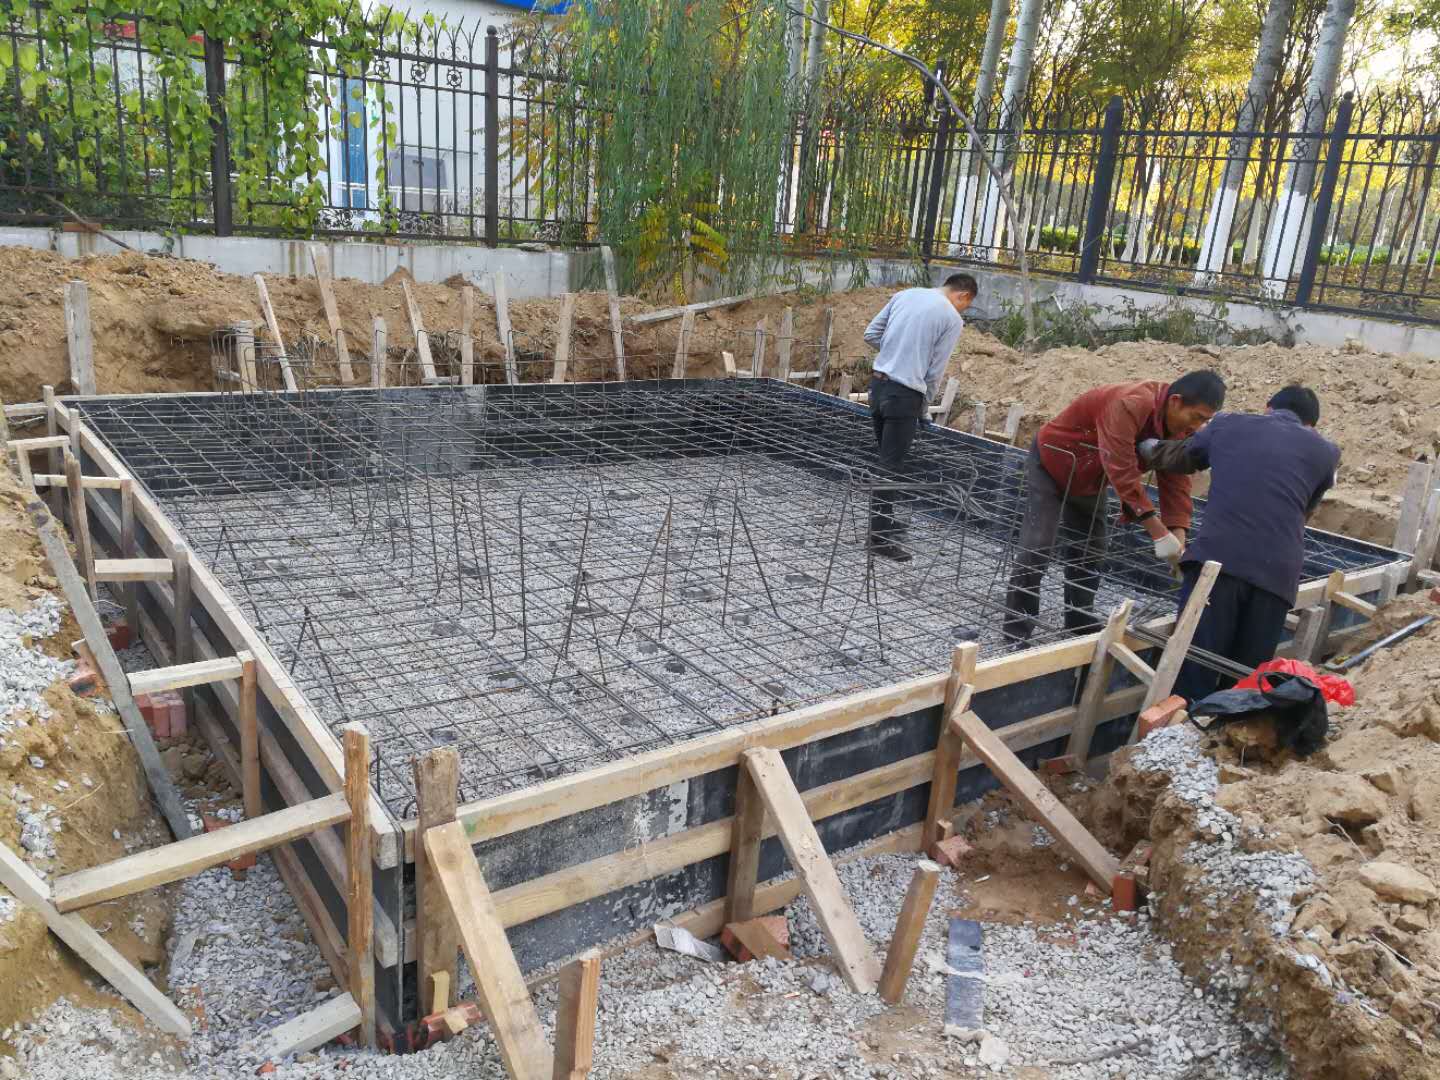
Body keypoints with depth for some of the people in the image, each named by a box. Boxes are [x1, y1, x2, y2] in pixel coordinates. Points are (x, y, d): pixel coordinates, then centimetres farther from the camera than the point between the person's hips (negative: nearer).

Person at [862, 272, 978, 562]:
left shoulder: (905, 295, 10)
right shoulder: (953, 318, -5)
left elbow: (871, 335, 10)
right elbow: (935, 371, -4)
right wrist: (924, 408, 9)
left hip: (878, 383, 6)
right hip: (905, 394, -6)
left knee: (886, 460, 18)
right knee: (892, 467, -2)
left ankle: (884, 522, 27)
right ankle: (880, 538, 3)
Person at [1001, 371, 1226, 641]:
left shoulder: (1182, 427, -11)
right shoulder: (1129, 405, -38)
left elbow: (1176, 480, -11)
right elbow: (1122, 472, -41)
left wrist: (1178, 536, -25)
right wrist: (1158, 532, -40)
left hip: (1091, 479, 8)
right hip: (1051, 461, -8)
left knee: (1090, 551, 12)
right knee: (1037, 546, -12)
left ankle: (1080, 621, 25)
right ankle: (1017, 629, -5)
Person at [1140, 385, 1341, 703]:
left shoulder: (1227, 424, 21)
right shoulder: (1325, 451, 21)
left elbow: (1175, 458, 37)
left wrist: (1149, 448, 58)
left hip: (1216, 557, -1)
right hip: (1277, 571, 1)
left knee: (1194, 674, -1)